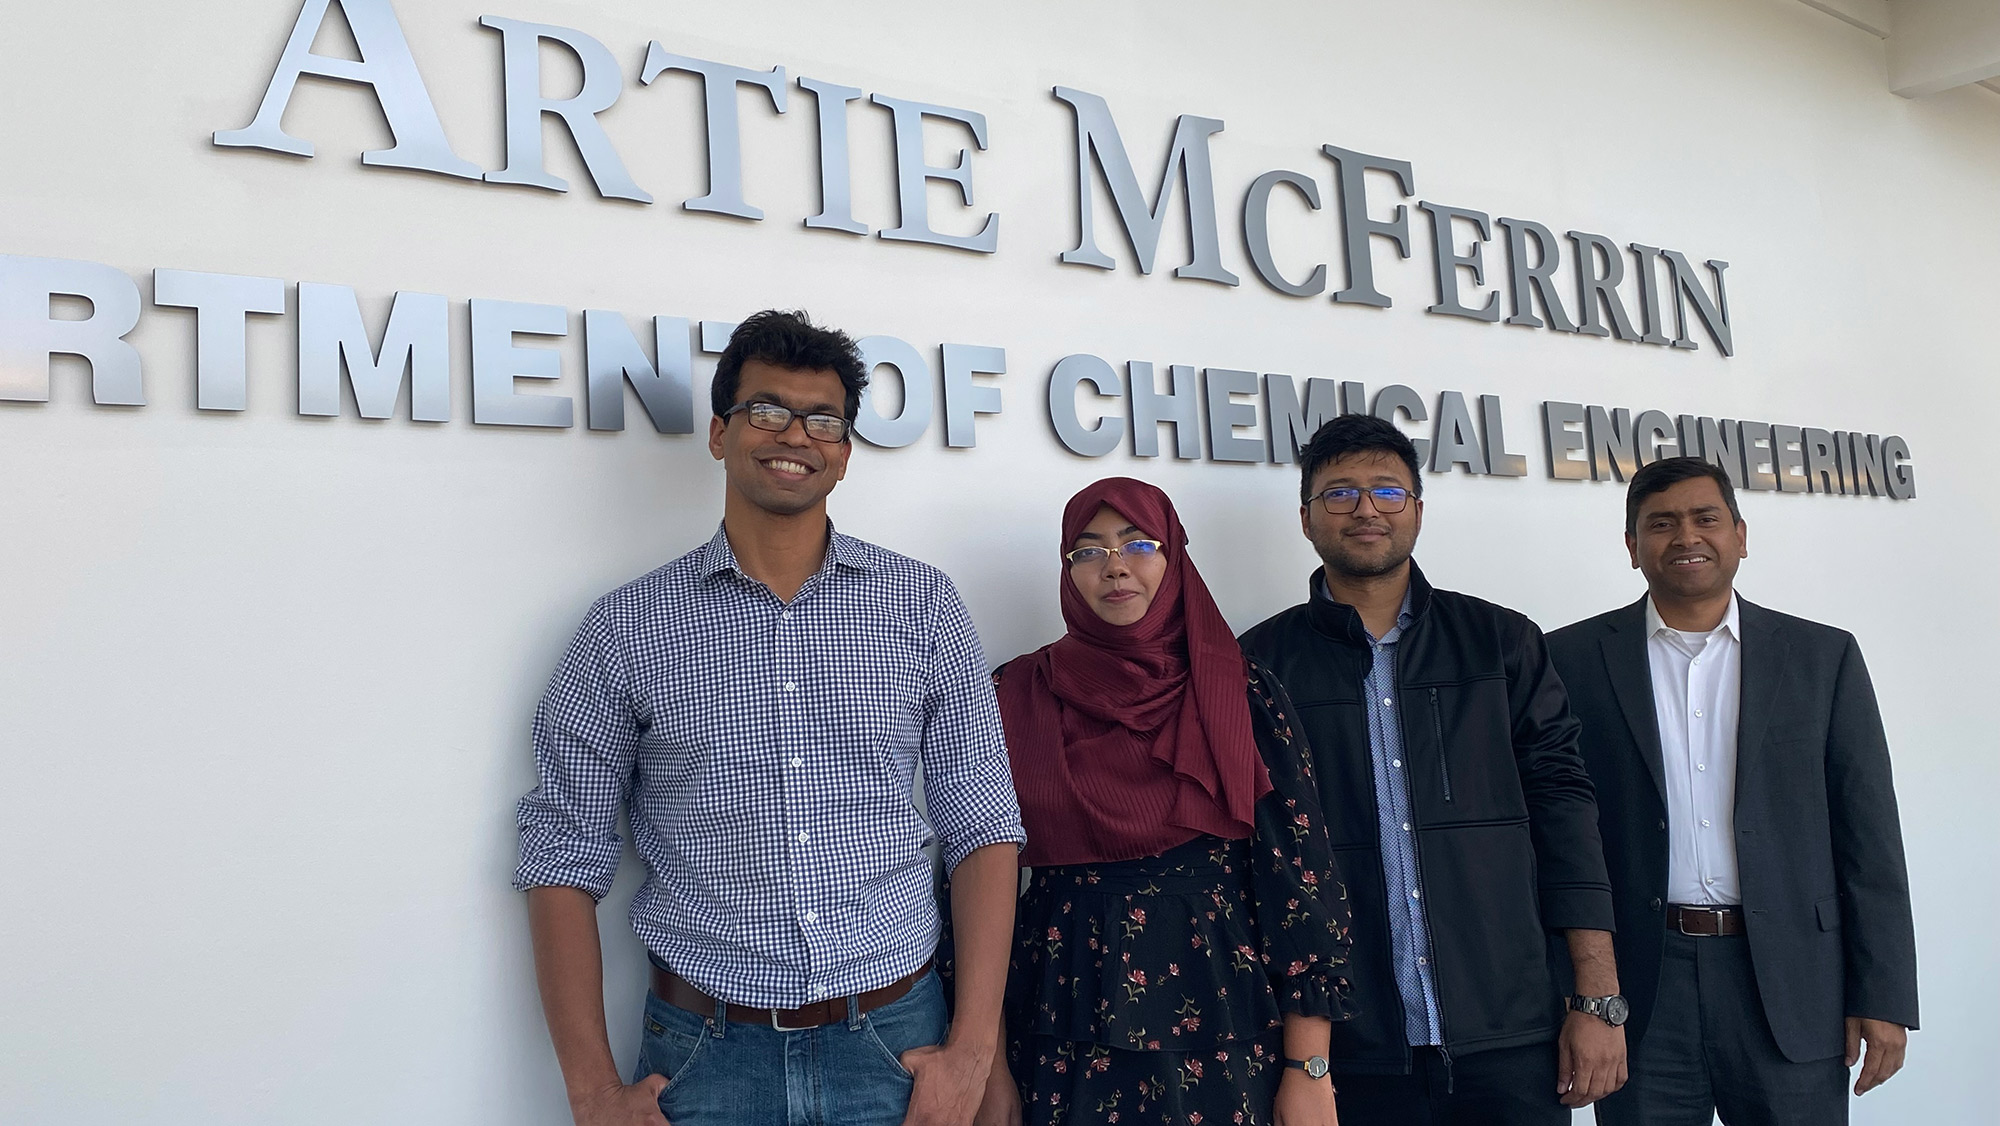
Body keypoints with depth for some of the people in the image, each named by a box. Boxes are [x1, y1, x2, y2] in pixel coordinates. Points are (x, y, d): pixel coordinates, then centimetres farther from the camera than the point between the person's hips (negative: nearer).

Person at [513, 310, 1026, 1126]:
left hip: (895, 1049, 1)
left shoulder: (923, 606, 1)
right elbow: (564, 858, 1)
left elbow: (980, 829, 1)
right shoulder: (627, 628, -1)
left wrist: (973, 1050, -6)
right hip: (704, 1057, 0)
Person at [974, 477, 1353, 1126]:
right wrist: (989, 1067, -4)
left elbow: (1298, 872, -3)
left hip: (1222, 1020, 0)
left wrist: (1309, 1069, -7)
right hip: (1066, 1027, 0)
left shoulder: (1244, 696, -1)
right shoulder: (1017, 698, -1)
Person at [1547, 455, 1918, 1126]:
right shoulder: (1574, 660, 2)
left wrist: (1882, 996, 0)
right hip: (1640, 994, -1)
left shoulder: (1824, 657, 6)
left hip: (1790, 988, 1)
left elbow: (1869, 838, 5)